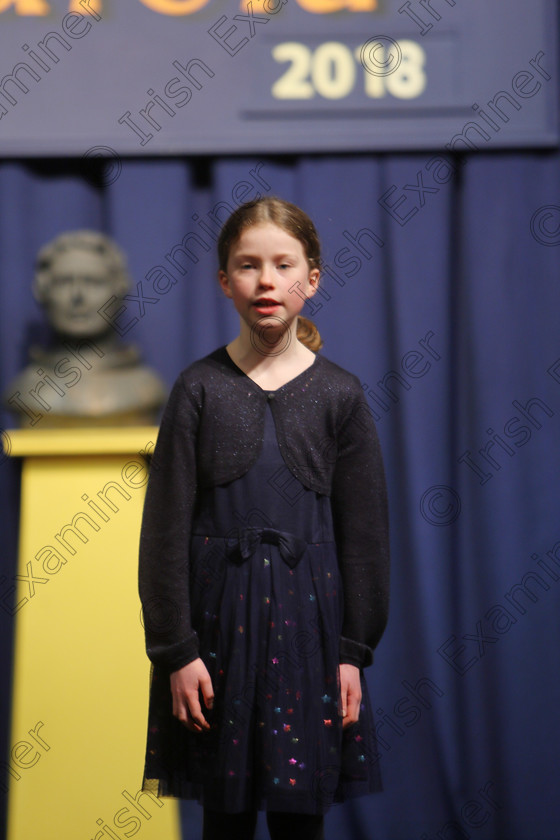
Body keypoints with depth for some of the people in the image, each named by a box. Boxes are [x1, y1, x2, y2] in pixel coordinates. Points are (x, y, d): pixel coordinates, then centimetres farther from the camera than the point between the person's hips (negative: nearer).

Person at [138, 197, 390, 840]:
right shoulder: (200, 389, -1)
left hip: (307, 616, 0)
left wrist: (354, 651, 0)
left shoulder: (338, 395, 1)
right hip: (219, 613, 0)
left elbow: (364, 530, 4)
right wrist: (176, 648, -6)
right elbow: (166, 527, -1)